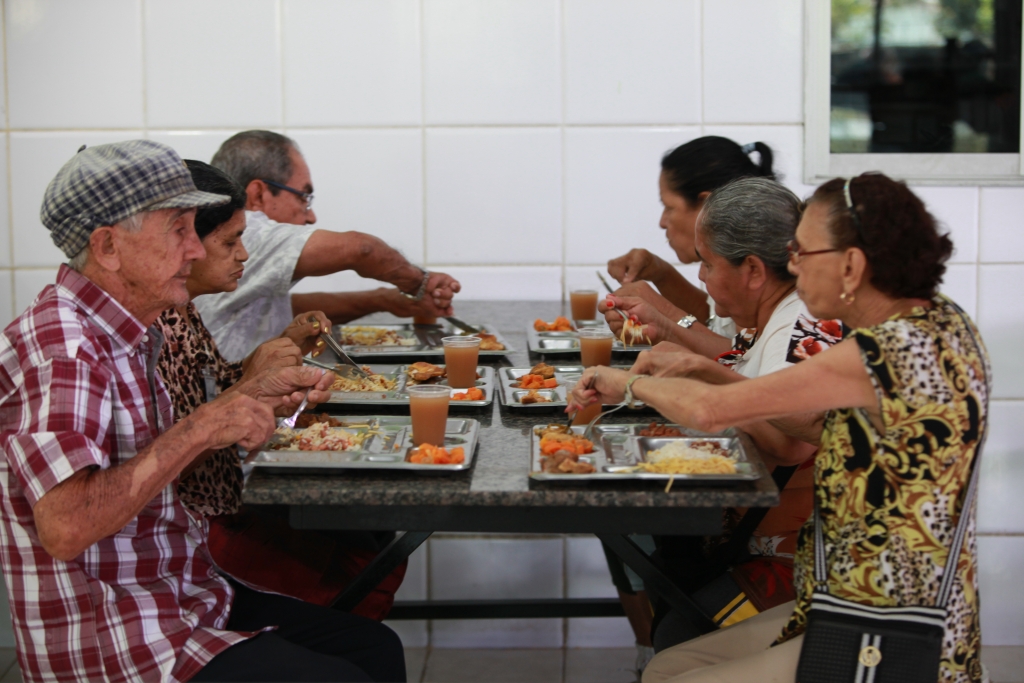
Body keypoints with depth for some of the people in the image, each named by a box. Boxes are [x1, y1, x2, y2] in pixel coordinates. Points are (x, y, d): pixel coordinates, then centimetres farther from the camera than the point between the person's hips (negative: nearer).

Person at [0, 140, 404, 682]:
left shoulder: (123, 333, 9)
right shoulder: (57, 346, -22)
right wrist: (199, 430, -25)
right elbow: (64, 528, -32)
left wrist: (255, 395, 6)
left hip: (186, 594, 10)